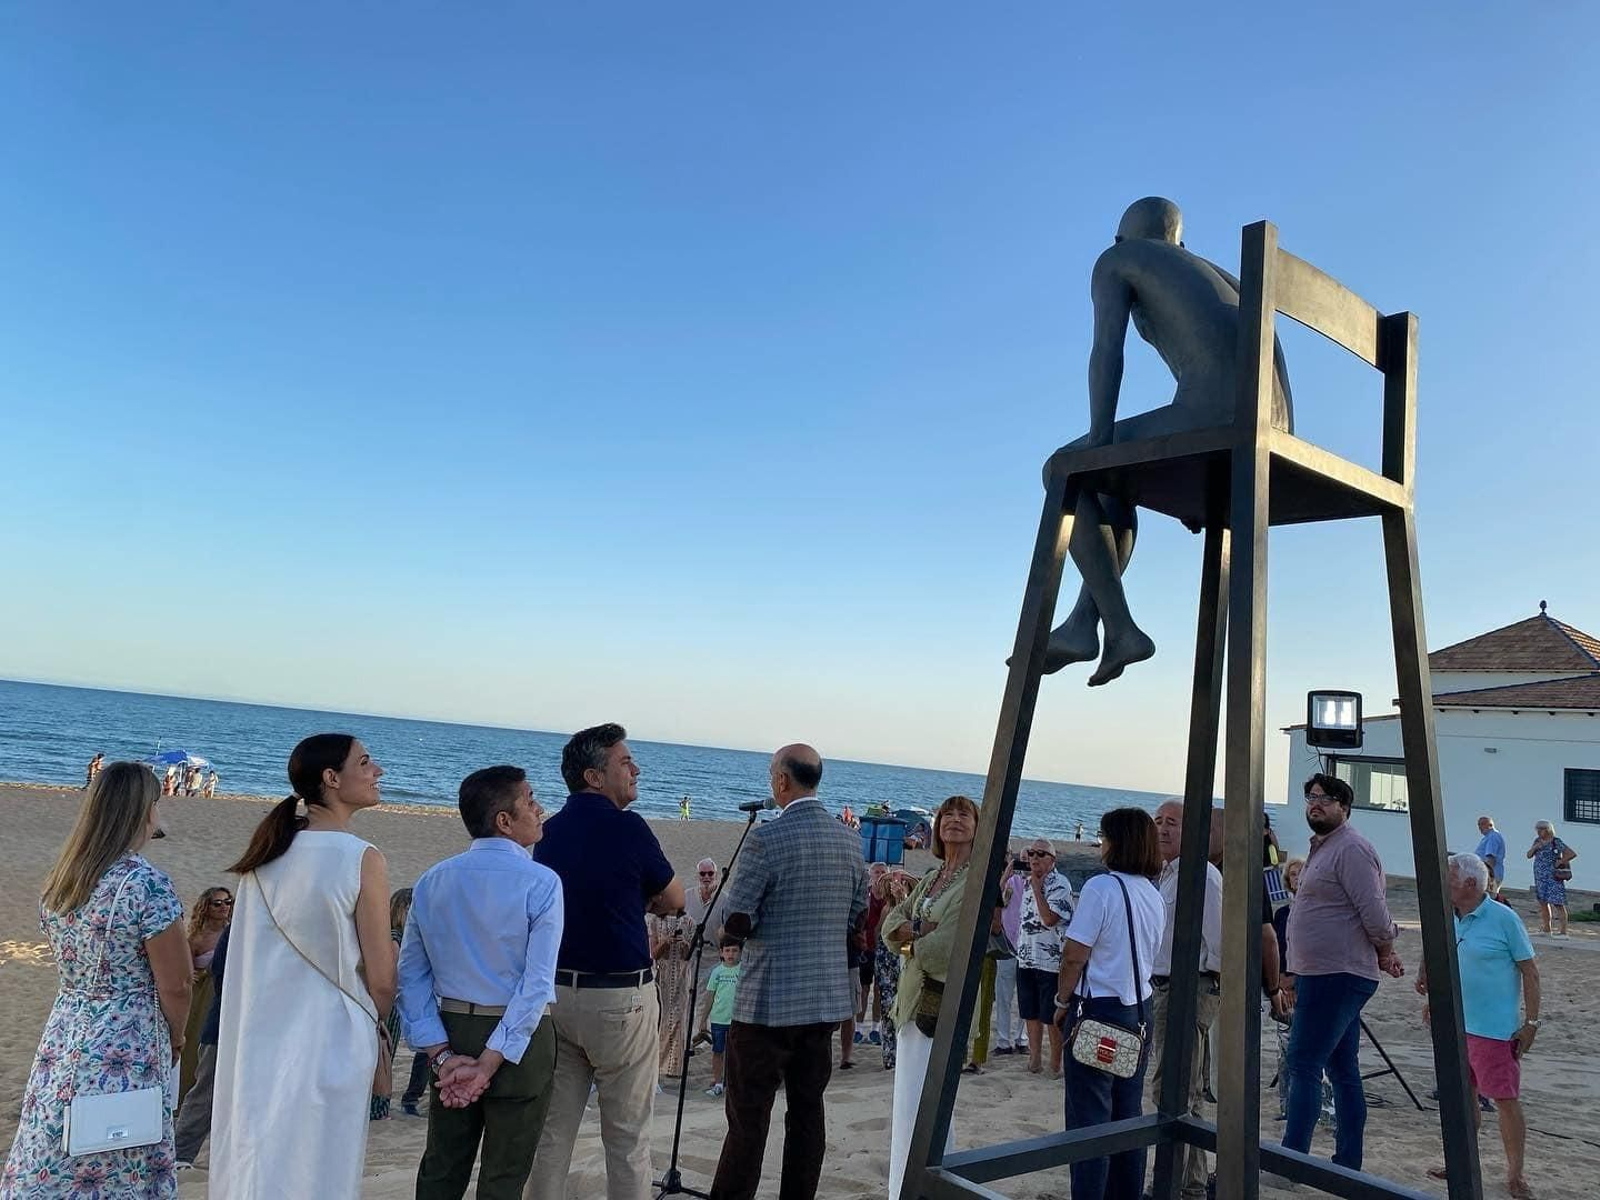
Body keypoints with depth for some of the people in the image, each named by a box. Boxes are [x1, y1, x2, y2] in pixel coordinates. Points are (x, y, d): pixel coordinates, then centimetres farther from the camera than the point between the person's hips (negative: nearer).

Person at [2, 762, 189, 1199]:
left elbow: (71, 964, 12)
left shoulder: (57, 880, 3)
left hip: (61, 1042, 7)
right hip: (124, 1059, -7)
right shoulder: (147, 884, -19)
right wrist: (175, 1040, 4)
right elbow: (175, 986, -15)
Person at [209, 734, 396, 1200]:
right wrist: (372, 1026, 8)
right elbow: (380, 979, -11)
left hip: (257, 1041, 6)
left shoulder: (264, 856, 2)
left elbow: (248, 957, 10)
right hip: (327, 1042, -6)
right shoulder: (363, 860, -16)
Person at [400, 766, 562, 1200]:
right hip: (519, 1037, -5)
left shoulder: (431, 881, 3)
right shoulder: (539, 882, -13)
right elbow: (537, 982, -18)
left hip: (451, 1032, 5)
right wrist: (490, 1063, -14)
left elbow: (411, 975, 1)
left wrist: (442, 1054, -1)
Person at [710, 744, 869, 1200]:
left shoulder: (767, 837, -15)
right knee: (808, 1109, 13)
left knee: (748, 1115, 2)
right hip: (828, 997, 6)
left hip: (769, 1000, -6)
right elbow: (858, 917, 12)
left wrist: (744, 922, 8)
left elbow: (737, 920, -13)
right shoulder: (849, 840, 4)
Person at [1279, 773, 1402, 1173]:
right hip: (1321, 975, 10)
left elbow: (1373, 911, -20)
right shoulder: (1321, 849, 19)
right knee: (1342, 1069, 13)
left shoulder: (1351, 848, -14)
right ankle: (1348, 1162, 21)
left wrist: (1384, 953, -4)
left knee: (1304, 1065, -8)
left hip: (1339, 978, -10)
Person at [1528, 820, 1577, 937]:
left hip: (1553, 878, -8)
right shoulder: (1537, 841, 11)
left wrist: (1560, 862, -11)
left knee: (1557, 904, -7)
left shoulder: (1556, 842, -10)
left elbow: (1573, 853, -16)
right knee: (1543, 903, 11)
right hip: (1540, 878, 8)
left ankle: (1563, 931, -5)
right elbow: (1529, 855, 10)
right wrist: (1535, 847, -8)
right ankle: (1547, 930, 19)